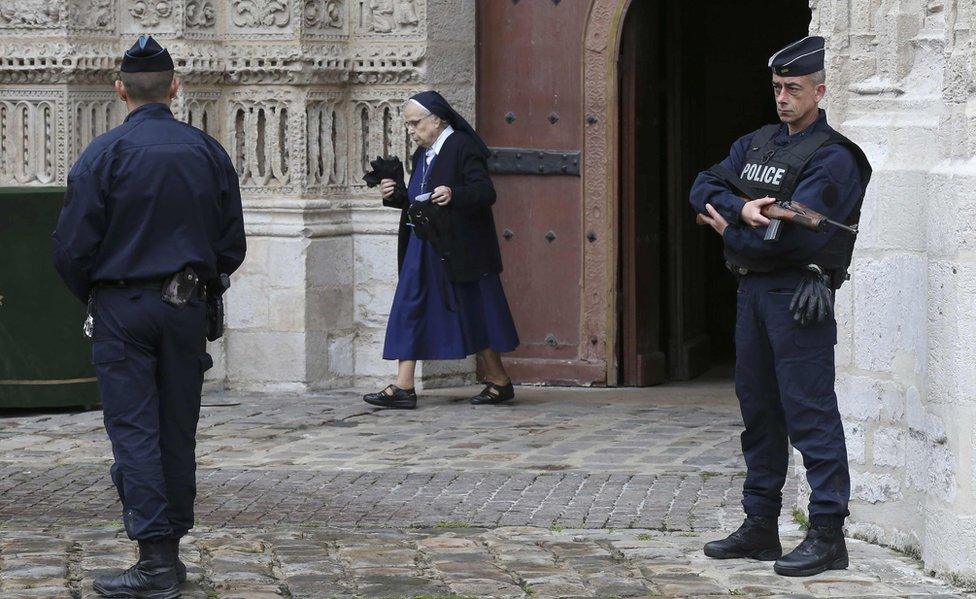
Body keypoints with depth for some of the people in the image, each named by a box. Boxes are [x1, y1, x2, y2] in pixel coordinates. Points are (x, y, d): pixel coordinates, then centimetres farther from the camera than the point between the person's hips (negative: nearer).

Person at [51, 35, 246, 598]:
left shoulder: (104, 154, -9)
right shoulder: (209, 152, 3)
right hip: (187, 307, 4)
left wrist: (90, 295, 10)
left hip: (122, 307, -4)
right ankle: (172, 553, 17)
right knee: (178, 431, 11)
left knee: (134, 431, -3)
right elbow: (232, 244, 7)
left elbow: (72, 246, -9)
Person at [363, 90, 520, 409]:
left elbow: (485, 192, -20)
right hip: (423, 251, 9)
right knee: (409, 311, 1)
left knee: (475, 314, 1)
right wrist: (396, 195, 3)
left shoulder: (462, 148, -11)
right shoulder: (423, 155, 15)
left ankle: (499, 381, 15)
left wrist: (454, 195, -38)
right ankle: (403, 387, 1)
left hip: (459, 251, -9)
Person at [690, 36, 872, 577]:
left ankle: (828, 535, -8)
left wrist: (729, 233, -5)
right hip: (752, 289, 8)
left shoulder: (833, 158, -10)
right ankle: (760, 527, 21)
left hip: (798, 294, -8)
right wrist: (740, 208, -15)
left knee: (809, 412, -9)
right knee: (758, 410, 13)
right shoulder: (755, 144, 16)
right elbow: (703, 189, 6)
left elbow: (790, 231, -19)